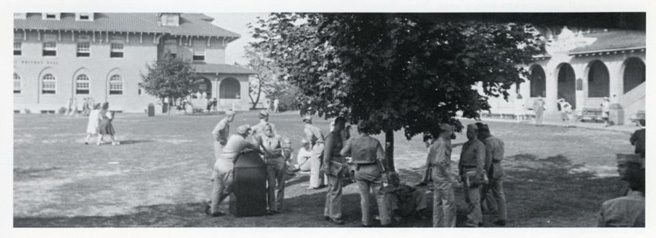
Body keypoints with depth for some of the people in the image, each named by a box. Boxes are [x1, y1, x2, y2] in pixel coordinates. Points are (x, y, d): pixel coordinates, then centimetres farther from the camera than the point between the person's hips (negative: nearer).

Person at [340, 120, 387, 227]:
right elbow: (381, 157, -13)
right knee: (379, 196, 10)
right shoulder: (375, 142, -9)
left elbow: (343, 153, -1)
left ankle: (366, 222, 13)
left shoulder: (352, 141, -8)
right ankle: (385, 220, 11)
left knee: (364, 197, 11)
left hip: (359, 171, 1)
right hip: (373, 170, -1)